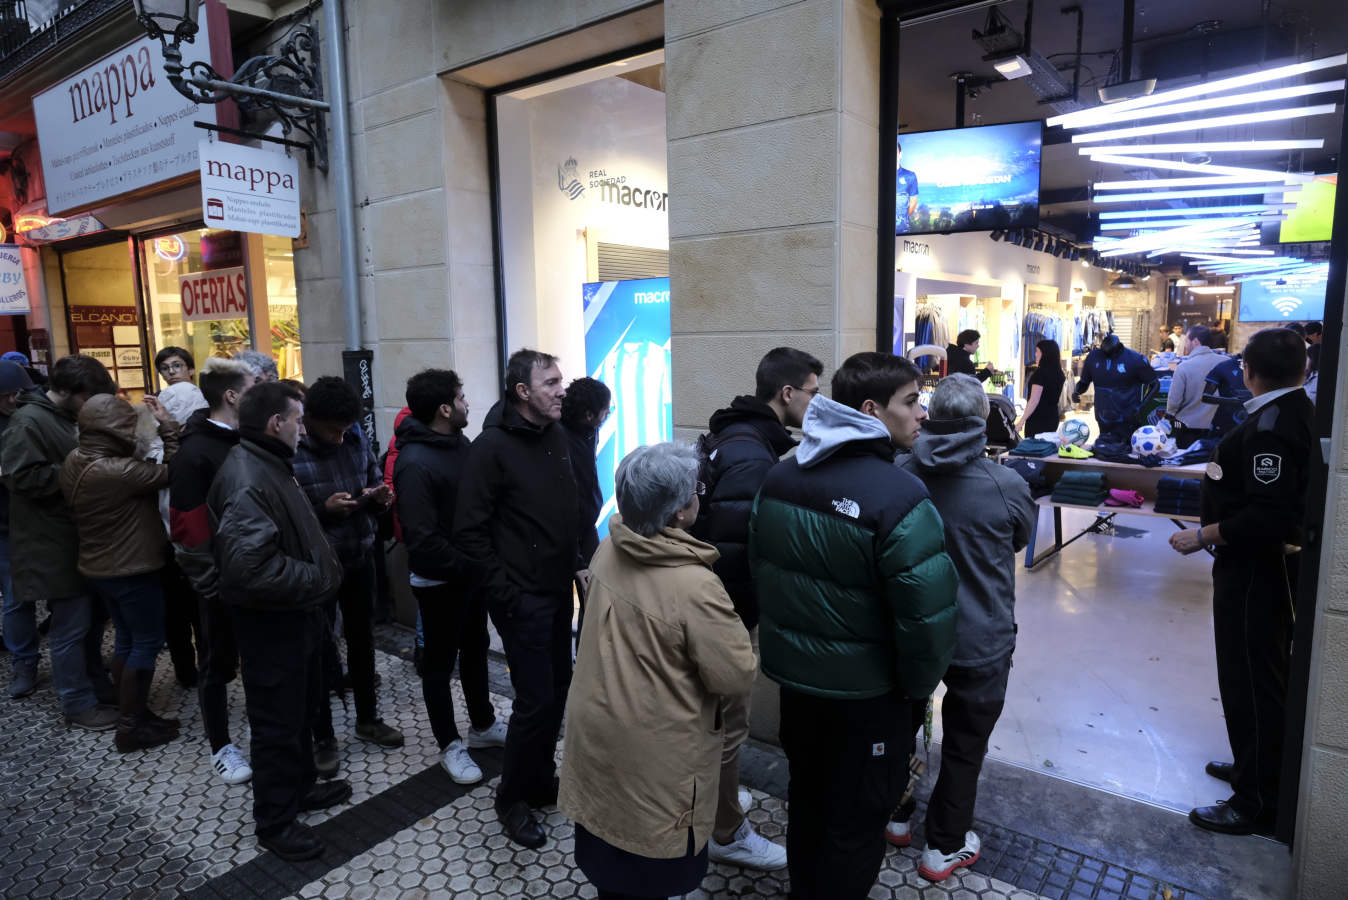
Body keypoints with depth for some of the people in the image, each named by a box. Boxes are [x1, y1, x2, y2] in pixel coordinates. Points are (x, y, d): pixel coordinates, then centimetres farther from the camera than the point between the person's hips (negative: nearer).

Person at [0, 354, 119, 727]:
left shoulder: (66, 418, 14)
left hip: (78, 536, 9)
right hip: (54, 545, -9)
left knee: (90, 615, 17)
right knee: (71, 625, -1)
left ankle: (95, 679, 31)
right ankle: (78, 704, 11)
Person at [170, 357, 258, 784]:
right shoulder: (194, 453, -17)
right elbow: (188, 528, -18)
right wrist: (212, 581, -17)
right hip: (221, 577, -7)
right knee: (220, 662, 8)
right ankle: (221, 748, 24)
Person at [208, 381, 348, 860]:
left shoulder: (271, 466, 10)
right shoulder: (246, 480, -25)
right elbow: (248, 564, -35)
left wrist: (322, 572, 6)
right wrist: (316, 580, -23)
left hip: (297, 613, 10)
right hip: (271, 622, -10)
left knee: (302, 708, 24)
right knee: (278, 722, 6)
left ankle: (300, 785, 43)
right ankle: (275, 821, 24)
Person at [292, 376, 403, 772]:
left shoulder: (357, 441, -1)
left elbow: (374, 486, 9)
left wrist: (379, 498, -13)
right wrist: (323, 509, -28)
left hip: (360, 559, 5)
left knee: (363, 641, 19)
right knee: (319, 651, 9)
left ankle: (368, 719, 38)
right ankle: (323, 739, 26)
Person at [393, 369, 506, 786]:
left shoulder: (460, 443, 2)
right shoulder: (415, 463, -24)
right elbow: (423, 540, -26)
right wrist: (463, 566, -19)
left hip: (471, 572, 8)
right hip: (440, 581, -8)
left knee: (475, 650, 21)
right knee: (440, 661, 10)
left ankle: (483, 725, 40)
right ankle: (450, 745, 26)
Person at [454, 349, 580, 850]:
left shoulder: (557, 438, 6)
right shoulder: (492, 445, -15)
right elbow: (469, 531, -16)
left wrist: (577, 561, 10)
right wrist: (504, 593, -16)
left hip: (559, 590, 7)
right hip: (522, 598, -7)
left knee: (557, 690, 16)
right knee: (536, 700, -1)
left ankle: (542, 780, 36)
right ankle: (512, 799, 21)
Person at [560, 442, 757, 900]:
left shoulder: (608, 550, -9)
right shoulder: (696, 587, -32)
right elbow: (736, 677, -22)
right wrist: (733, 625, -5)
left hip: (595, 726, 6)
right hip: (653, 752, -6)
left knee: (608, 846, 29)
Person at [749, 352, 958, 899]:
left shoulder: (778, 478, -2)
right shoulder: (900, 498, -25)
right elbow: (928, 616, -24)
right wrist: (918, 686, -5)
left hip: (792, 672, 7)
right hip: (865, 688, -7)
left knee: (806, 796, 27)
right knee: (856, 820, 16)